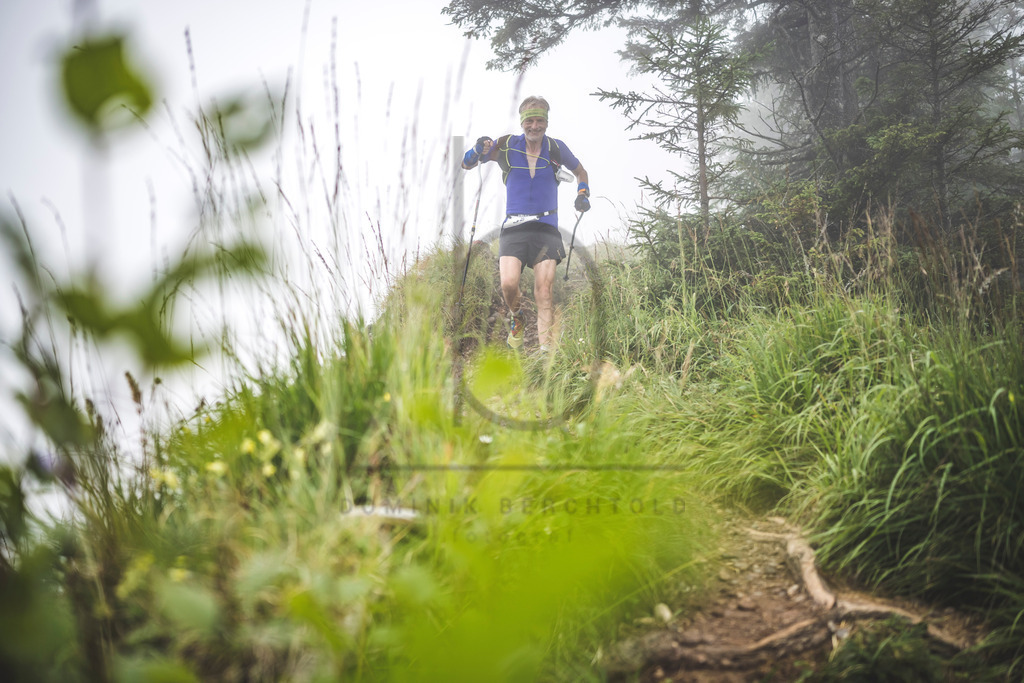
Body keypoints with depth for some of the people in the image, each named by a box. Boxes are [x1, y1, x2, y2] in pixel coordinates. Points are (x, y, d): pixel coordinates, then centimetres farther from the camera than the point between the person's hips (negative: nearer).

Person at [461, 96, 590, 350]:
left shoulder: (555, 148, 3)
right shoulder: (506, 146, 0)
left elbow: (580, 172, 22)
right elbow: (466, 164, 6)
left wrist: (583, 195, 4)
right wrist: (479, 150, -15)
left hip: (546, 228, 0)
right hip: (513, 227, 0)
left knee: (544, 291, -10)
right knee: (508, 284, -19)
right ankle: (516, 319, 15)